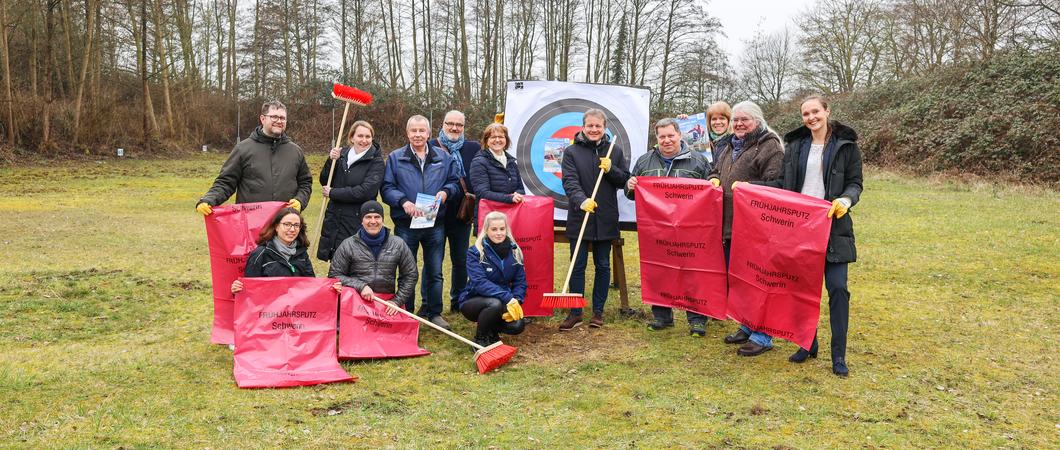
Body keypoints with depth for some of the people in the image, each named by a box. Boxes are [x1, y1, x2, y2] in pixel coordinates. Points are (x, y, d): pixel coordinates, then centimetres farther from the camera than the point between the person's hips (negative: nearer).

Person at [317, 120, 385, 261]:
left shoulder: (377, 162, -7)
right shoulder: (342, 154, 8)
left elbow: (366, 191, -18)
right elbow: (324, 182, 10)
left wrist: (333, 193, -11)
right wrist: (331, 160, -8)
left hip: (358, 222, -5)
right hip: (334, 219, 5)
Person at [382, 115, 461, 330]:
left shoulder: (443, 157, 7)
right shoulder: (395, 157, 2)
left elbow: (455, 181, 12)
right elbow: (387, 188, -2)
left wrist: (445, 192, -10)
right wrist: (403, 202, -18)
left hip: (435, 224, 2)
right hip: (406, 225, -2)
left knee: (434, 271, 10)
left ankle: (433, 312, 22)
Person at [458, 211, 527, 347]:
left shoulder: (514, 252, 0)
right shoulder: (475, 252, -15)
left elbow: (520, 282, 0)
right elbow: (479, 282, -26)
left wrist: (516, 301, -21)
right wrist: (508, 298, -37)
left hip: (505, 302, 4)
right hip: (473, 300, -4)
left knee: (517, 326, -23)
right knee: (495, 304, -36)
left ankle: (492, 331, 12)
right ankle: (480, 338, -8)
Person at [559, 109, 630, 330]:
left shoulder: (615, 151, 8)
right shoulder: (571, 152, -1)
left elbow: (625, 179, 8)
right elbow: (570, 181, -13)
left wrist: (610, 170, -11)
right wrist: (581, 200, -30)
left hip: (606, 219, 2)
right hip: (579, 218, -2)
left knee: (603, 266, 10)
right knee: (577, 266, 2)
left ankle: (598, 311, 21)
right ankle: (575, 313, 11)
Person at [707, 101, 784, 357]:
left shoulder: (769, 147, -7)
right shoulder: (728, 146, 19)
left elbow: (775, 183, -14)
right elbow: (716, 171, 29)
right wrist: (714, 180, 8)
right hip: (728, 223, 9)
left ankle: (763, 335, 7)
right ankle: (747, 327, 29)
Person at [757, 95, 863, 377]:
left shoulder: (846, 145, 1)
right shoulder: (795, 145, 10)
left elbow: (855, 183, 1)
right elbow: (782, 183, 12)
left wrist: (846, 200, -21)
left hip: (832, 225, -3)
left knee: (837, 287, -5)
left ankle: (839, 354, 6)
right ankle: (808, 344, 22)